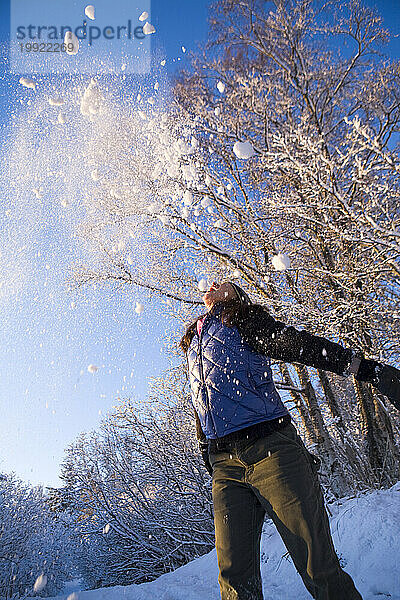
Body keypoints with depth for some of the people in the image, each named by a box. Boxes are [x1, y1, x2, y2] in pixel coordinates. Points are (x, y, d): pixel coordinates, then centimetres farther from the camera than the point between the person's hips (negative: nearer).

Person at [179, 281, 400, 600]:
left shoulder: (242, 318, 5)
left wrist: (369, 369, -21)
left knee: (319, 567, -3)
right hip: (225, 466, 5)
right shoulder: (193, 344, 23)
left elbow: (298, 343, -10)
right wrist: (209, 458, 25)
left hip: (270, 449, -5)